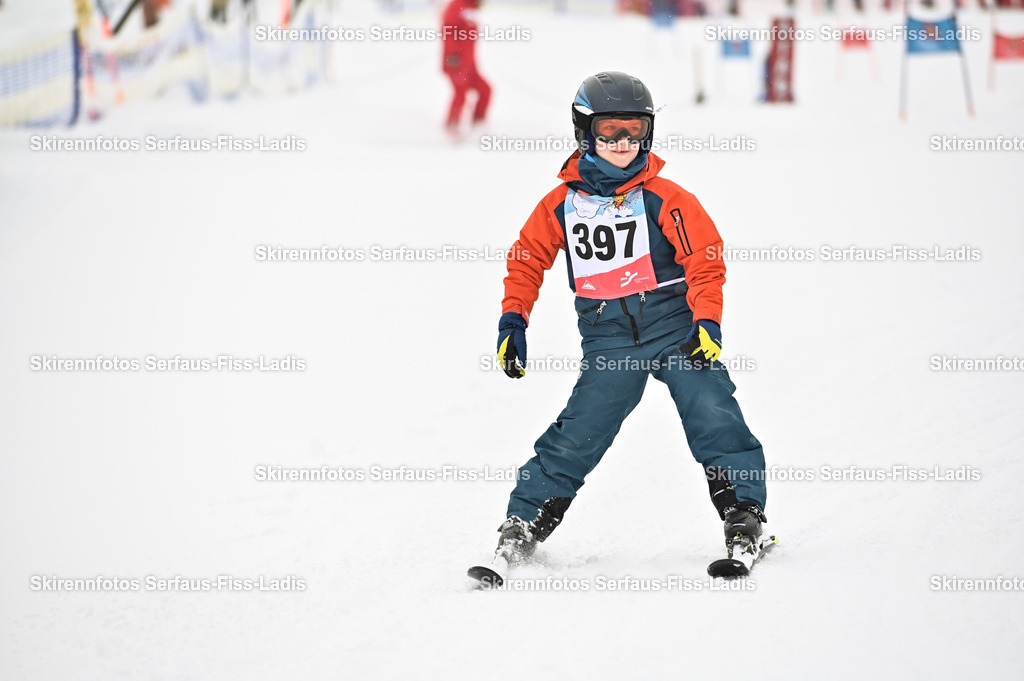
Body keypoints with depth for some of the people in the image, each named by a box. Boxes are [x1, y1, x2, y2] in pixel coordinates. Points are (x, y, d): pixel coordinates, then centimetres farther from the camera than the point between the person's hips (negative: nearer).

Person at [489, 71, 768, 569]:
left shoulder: (666, 200, -4)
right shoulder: (561, 204, 2)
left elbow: (705, 262, -2)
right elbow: (527, 258, 15)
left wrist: (706, 322, -13)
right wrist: (512, 320, 8)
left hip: (675, 327, -1)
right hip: (608, 338, 1)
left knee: (714, 418, -16)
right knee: (576, 436, -7)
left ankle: (743, 514, -7)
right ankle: (523, 524, 3)